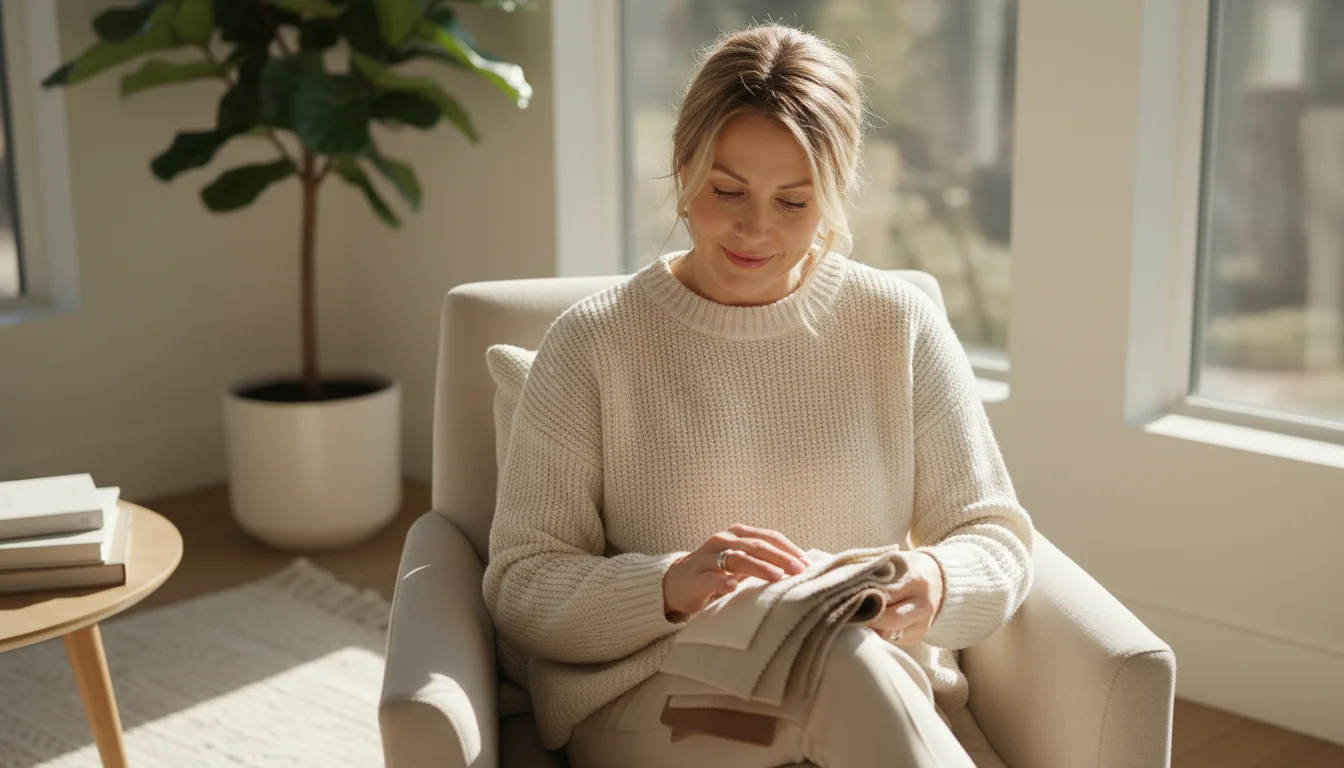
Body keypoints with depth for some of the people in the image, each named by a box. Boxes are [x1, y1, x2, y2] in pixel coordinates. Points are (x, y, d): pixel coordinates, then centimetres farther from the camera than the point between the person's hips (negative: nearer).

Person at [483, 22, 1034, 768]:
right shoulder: (592, 343, 0)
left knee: (861, 661, -36)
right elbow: (521, 585, -4)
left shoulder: (901, 325, 6)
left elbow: (996, 537, 8)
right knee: (847, 665, -35)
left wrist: (936, 586, -17)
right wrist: (670, 587, -24)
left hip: (883, 685, 2)